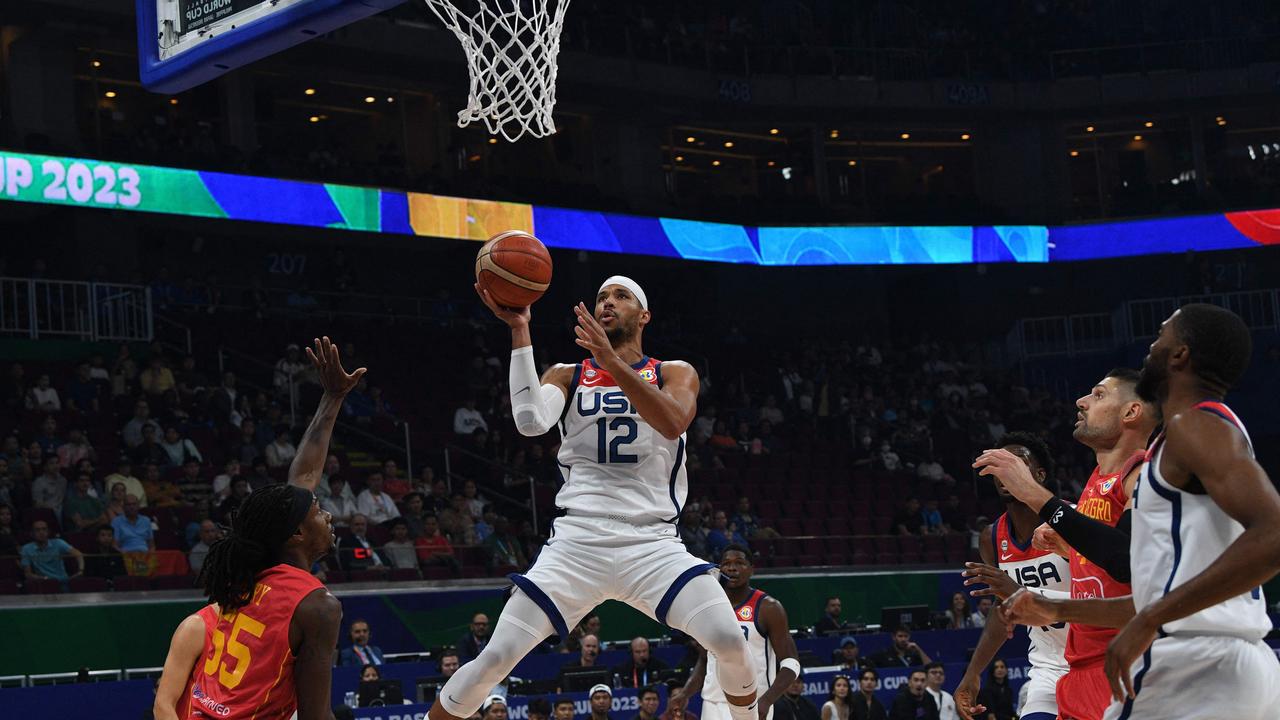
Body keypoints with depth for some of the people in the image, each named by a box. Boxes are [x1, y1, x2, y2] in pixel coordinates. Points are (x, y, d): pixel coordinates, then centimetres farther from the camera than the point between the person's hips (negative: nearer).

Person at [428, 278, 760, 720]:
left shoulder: (675, 374, 10)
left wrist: (611, 360, -23)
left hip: (653, 544, 0)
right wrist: (520, 331, -12)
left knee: (730, 642, -20)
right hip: (578, 542, 1)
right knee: (496, 657, -10)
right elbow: (530, 421, -11)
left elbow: (673, 423, -15)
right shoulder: (567, 377, 12)